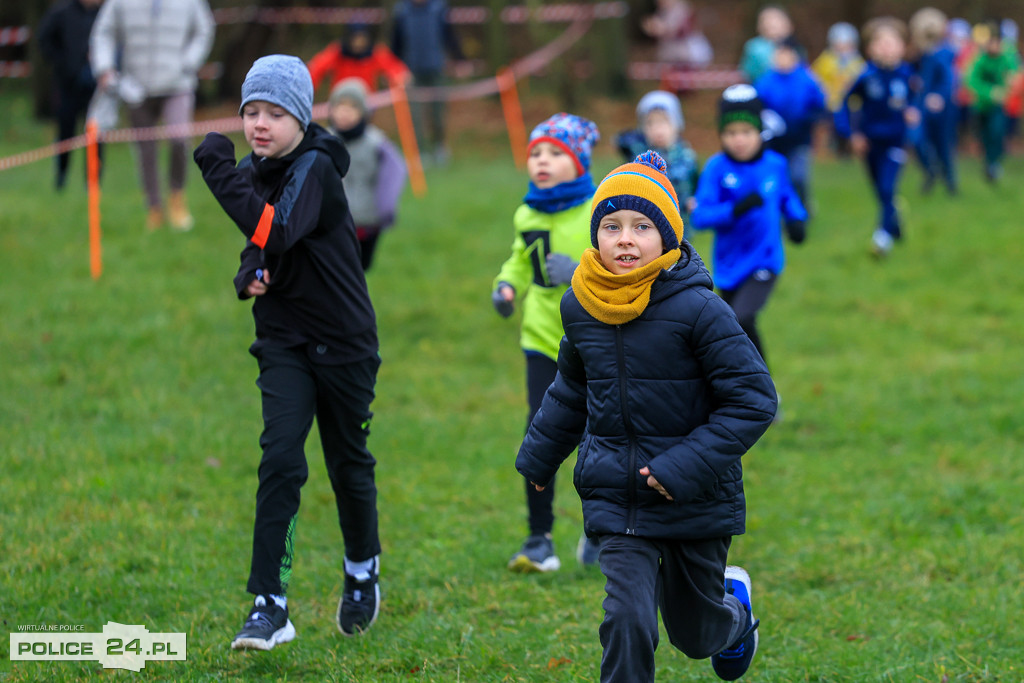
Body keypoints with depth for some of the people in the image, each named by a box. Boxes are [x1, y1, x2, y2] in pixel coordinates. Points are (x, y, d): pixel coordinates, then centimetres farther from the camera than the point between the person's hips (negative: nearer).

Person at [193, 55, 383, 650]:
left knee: (349, 462, 11)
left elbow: (276, 231, -37)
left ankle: (363, 570, 40)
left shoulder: (316, 170, -19)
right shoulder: (253, 172, 3)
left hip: (343, 341, -4)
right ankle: (270, 605, -15)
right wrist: (251, 272, -4)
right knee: (280, 459, -12)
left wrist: (219, 171, -36)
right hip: (284, 340, 4)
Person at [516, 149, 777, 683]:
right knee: (627, 622, -15)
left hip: (695, 501, -2)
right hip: (615, 495, 3)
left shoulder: (697, 309, -18)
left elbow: (754, 400, -16)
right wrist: (538, 455, 26)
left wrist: (687, 467, -22)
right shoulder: (580, 307, -1)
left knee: (694, 633, 16)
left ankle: (733, 603, 51)